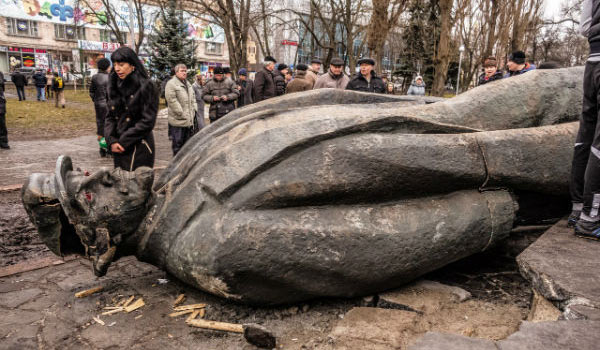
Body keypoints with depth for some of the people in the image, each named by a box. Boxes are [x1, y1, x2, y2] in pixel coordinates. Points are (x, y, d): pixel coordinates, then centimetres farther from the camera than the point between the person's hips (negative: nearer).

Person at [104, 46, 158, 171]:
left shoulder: (146, 86, -8)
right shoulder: (116, 86, 11)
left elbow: (147, 122, -12)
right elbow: (110, 117, 11)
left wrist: (123, 142, -10)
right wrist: (111, 141, -6)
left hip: (139, 148, -6)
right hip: (118, 148, 6)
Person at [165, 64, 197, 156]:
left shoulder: (188, 84, 20)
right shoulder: (171, 84, -8)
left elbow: (193, 98, 24)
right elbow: (172, 100, -16)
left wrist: (194, 110, 9)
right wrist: (181, 114, -18)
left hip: (189, 120, 8)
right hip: (178, 121, -8)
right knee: (177, 143, -1)